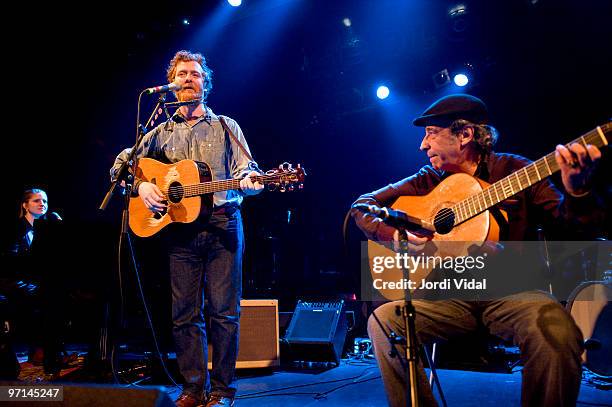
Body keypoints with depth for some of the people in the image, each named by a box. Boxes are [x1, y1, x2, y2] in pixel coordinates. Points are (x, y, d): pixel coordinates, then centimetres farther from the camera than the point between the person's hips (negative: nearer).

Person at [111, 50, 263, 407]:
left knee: (224, 310, -4)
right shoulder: (160, 133, 17)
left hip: (222, 225, -2)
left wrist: (249, 181, -22)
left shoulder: (225, 127, 12)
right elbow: (120, 165, 15)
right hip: (179, 228, 2)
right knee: (185, 312, 3)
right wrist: (140, 185, -6)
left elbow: (245, 169, 2)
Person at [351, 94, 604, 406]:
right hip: (452, 297, 3)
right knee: (382, 321, -21)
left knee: (553, 326, -34)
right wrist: (393, 236, -12)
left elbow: (562, 223, -5)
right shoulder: (429, 180, 10)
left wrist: (576, 193, -27)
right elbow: (363, 205, 7)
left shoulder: (514, 169, 4)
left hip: (511, 293, -2)